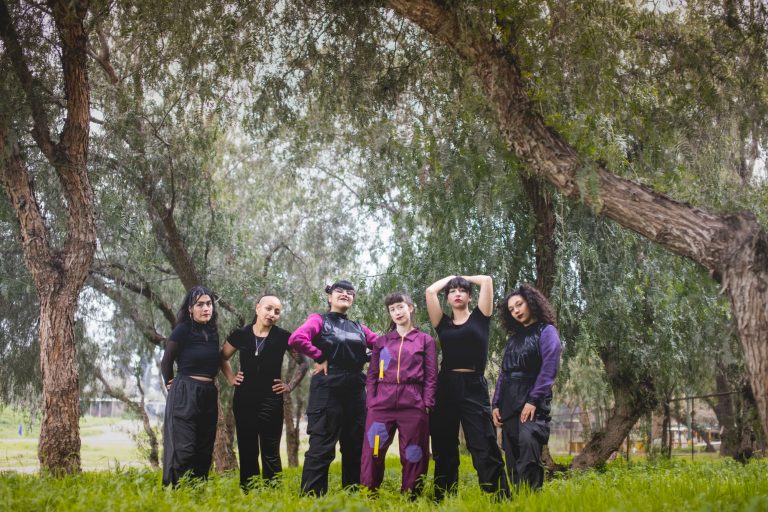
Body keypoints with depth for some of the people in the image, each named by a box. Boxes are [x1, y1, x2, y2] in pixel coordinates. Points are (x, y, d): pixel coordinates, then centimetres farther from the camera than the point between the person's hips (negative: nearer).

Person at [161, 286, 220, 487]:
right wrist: (170, 383, 14)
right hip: (184, 395, -6)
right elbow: (166, 362, 3)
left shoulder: (213, 331, 9)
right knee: (183, 448, -10)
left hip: (208, 395, 6)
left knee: (204, 450, 7)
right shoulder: (182, 330, -8)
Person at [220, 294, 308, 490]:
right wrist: (231, 378, 7)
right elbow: (223, 358, 18)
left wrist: (290, 386, 0)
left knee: (270, 453, 0)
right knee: (247, 451, 7)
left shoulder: (283, 337, -2)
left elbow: (303, 363, 8)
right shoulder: (240, 334, 2)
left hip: (271, 401, -2)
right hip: (244, 400, 2)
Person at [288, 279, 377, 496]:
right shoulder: (320, 320, 0)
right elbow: (296, 339, -18)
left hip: (356, 392, 6)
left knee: (355, 447, 9)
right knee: (321, 447, -7)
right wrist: (321, 358, -12)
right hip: (328, 390, -6)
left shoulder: (359, 328, 17)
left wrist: (365, 359, 5)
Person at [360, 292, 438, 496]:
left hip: (413, 405, -1)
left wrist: (427, 405, -5)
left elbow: (431, 376, 5)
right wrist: (371, 402, 1)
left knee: (413, 456, 2)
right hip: (382, 404, 1)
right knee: (372, 453, -3)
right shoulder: (381, 341, 16)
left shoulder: (425, 340, 11)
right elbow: (372, 375, 13)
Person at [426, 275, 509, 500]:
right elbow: (430, 291, 5)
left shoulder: (479, 318, 9)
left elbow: (487, 280, 4)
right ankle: (443, 500, 16)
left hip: (474, 388, -3)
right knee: (443, 450, 8)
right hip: (446, 388, 3)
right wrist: (451, 277, 19)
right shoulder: (443, 323, 13)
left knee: (484, 448, -9)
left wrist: (464, 277, 20)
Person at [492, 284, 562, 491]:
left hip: (532, 400, -7)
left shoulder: (546, 331, 3)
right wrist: (496, 404, 9)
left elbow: (549, 368, -9)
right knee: (512, 456, 3)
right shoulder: (513, 337, 21)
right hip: (509, 403, 7)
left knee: (528, 441, -27)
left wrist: (533, 400, -18)